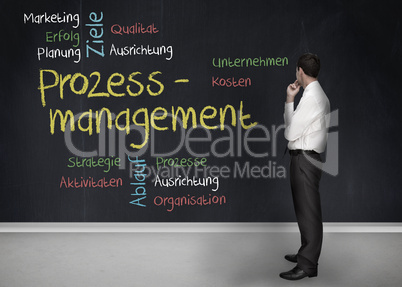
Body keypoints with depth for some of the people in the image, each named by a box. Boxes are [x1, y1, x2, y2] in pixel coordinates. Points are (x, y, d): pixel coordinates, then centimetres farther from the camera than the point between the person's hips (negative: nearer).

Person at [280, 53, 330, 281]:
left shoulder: (311, 98, -17)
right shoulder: (319, 95, 15)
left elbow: (290, 132, -17)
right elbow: (300, 126, 14)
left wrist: (289, 100, -5)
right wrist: (291, 100, 6)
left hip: (304, 159, -11)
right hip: (308, 157, 11)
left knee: (308, 211, -4)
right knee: (305, 209, 20)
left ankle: (307, 265, 4)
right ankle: (307, 254, 35)